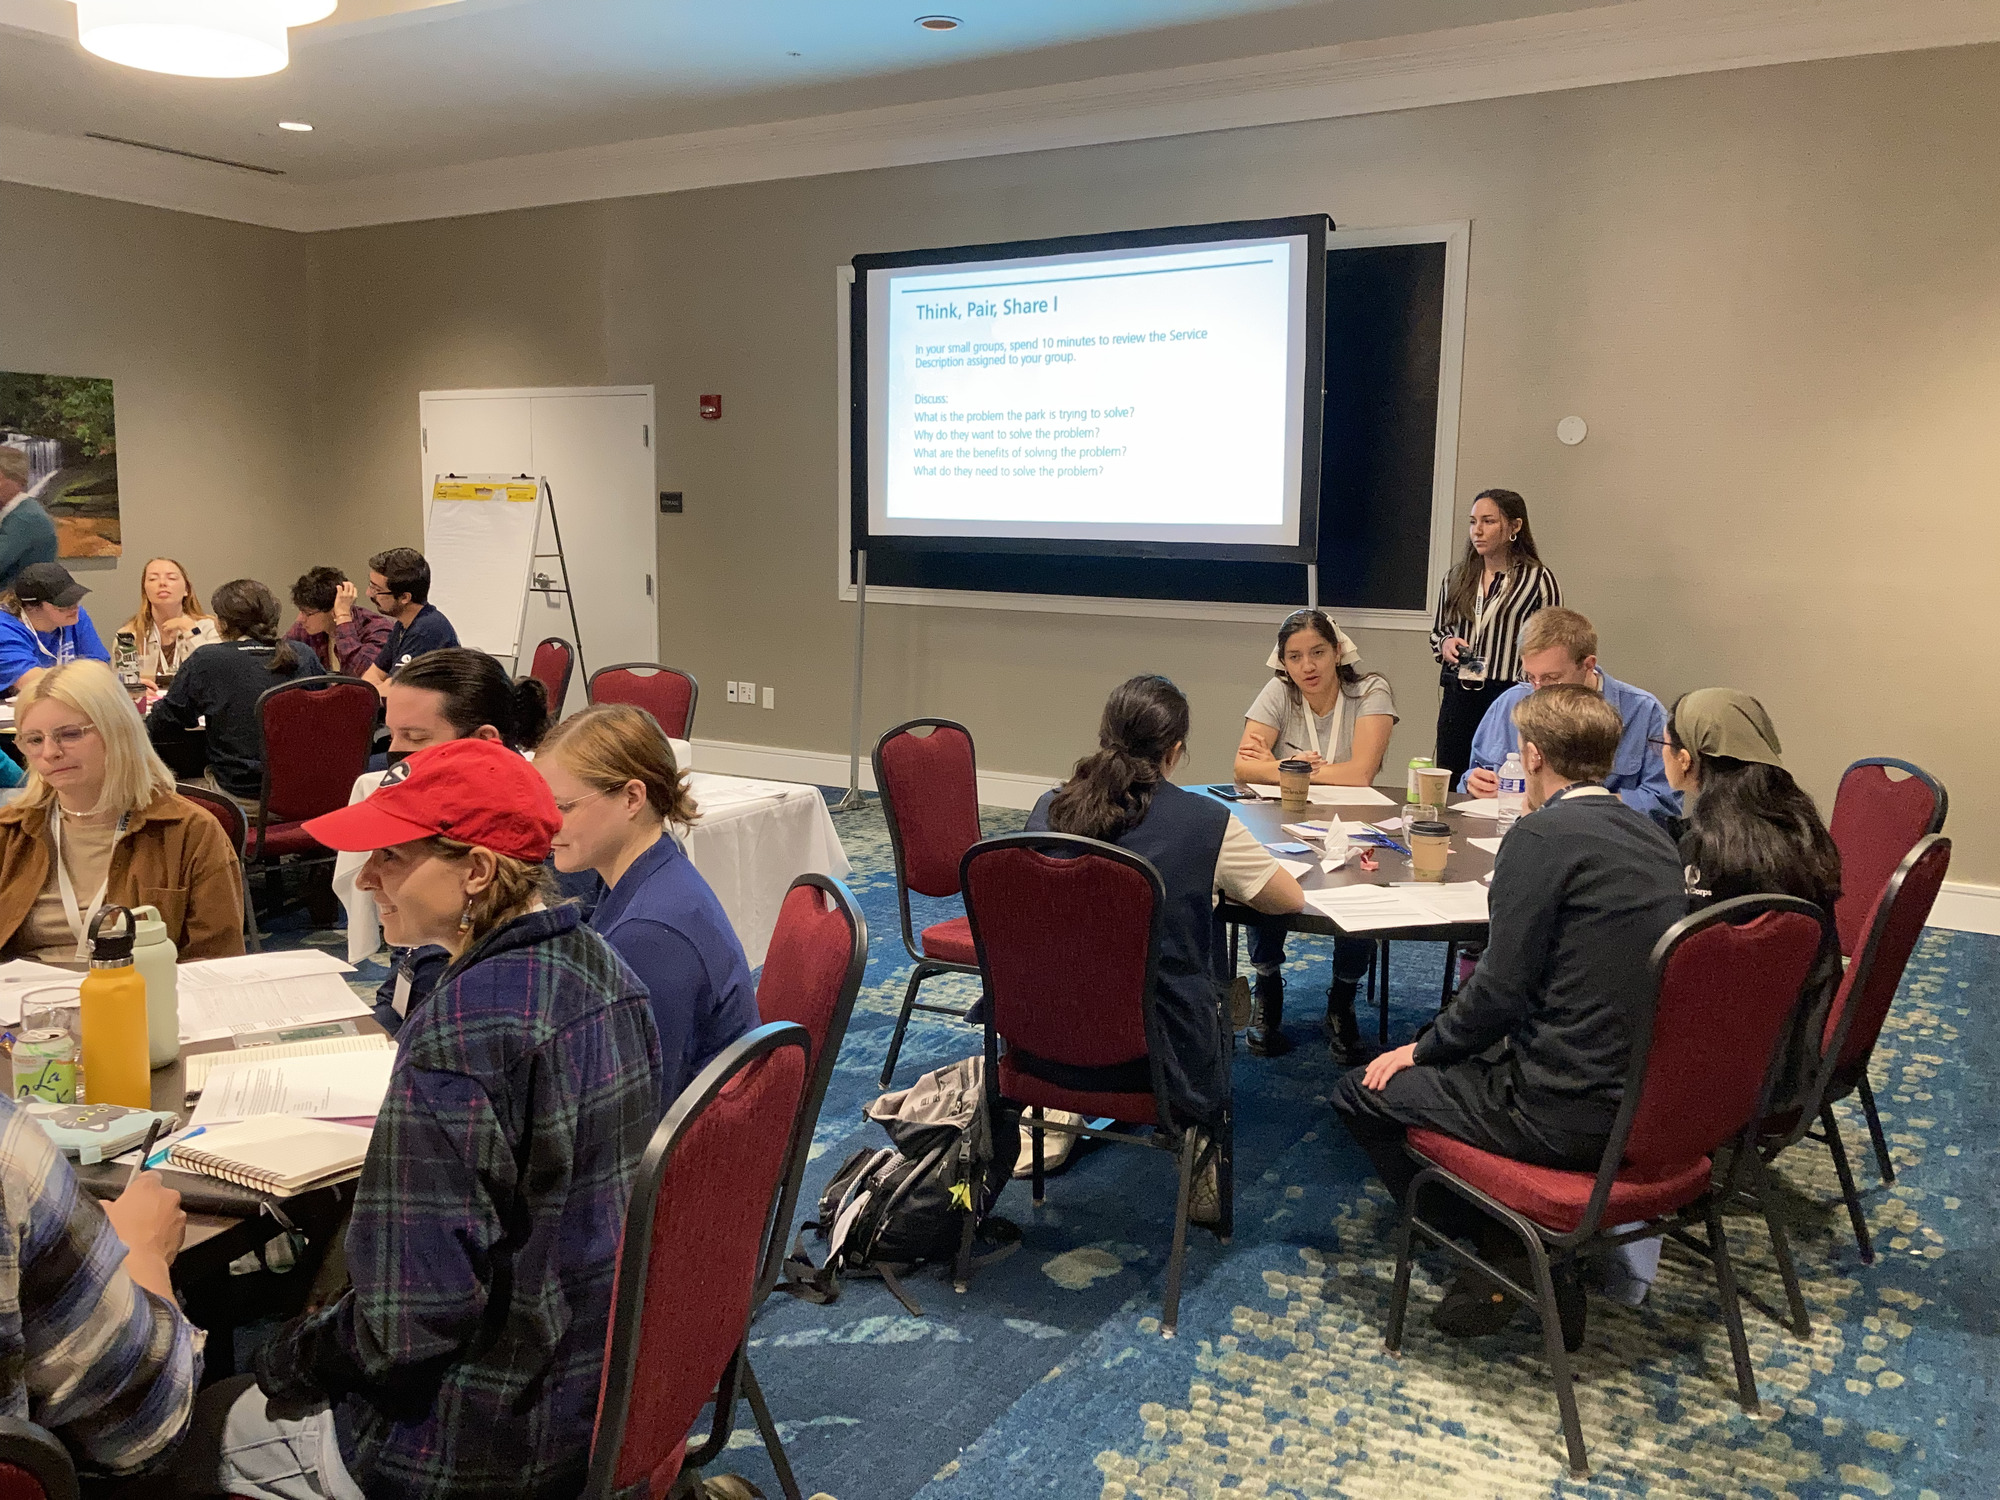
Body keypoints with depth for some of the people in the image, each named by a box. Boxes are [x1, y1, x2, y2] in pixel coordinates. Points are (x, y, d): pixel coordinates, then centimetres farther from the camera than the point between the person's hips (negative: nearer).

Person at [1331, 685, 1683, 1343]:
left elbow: (1500, 992, -18)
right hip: (1646, 1099, 8)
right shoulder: (1653, 837, 8)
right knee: (1451, 1054, 28)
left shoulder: (1542, 836, -17)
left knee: (1360, 1092, 5)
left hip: (1564, 1114, -8)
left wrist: (1421, 1050, -2)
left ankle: (1509, 1252, 6)